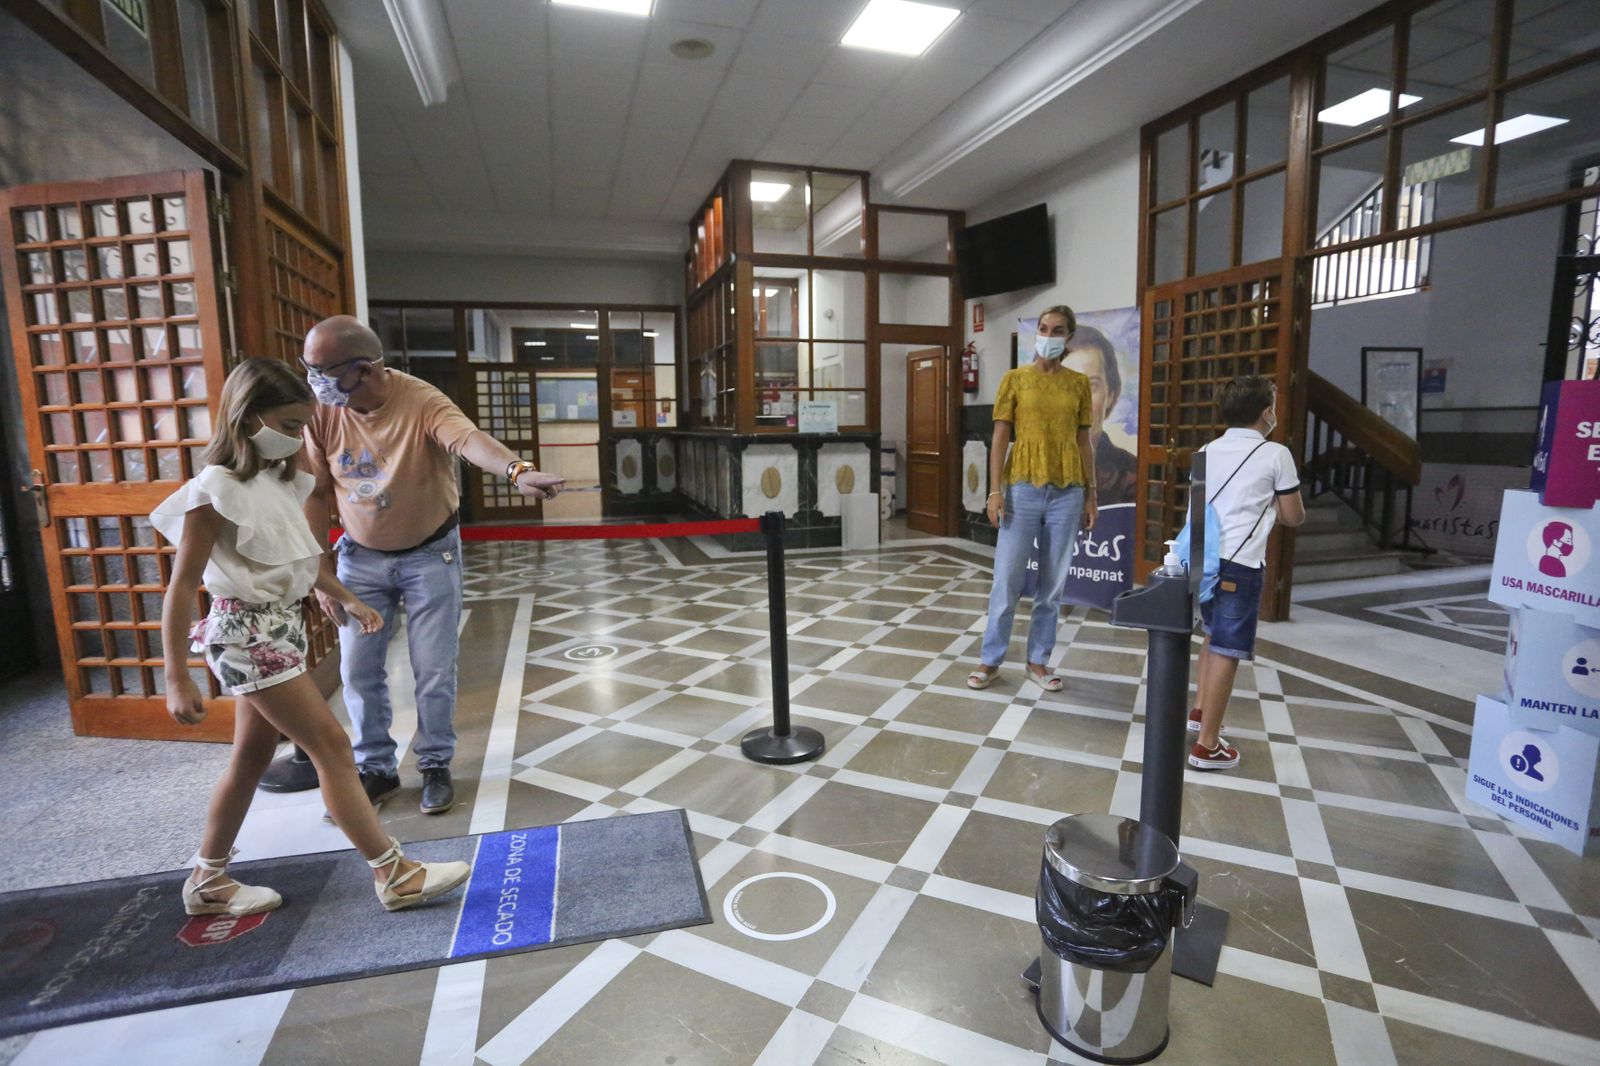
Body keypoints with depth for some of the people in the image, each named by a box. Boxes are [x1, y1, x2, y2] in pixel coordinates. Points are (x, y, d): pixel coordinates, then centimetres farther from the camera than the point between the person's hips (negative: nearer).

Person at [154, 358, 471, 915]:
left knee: (252, 756, 17)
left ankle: (208, 881, 35)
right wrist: (177, 678, -18)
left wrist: (347, 599, 22)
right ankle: (394, 874, 2)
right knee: (332, 748, -6)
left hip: (280, 627, 9)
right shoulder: (216, 490, -17)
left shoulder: (277, 480, 7)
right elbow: (182, 586, -17)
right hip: (248, 634, -9)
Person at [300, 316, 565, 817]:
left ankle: (435, 766, 25)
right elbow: (317, 494, -2)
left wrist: (517, 471, -65)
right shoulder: (320, 412, -11)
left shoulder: (422, 402, -24)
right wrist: (321, 569, -2)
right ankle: (376, 769, 29)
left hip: (430, 554, -3)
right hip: (360, 557, 4)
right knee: (359, 671, 9)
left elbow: (469, 438, -44)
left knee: (434, 670, 4)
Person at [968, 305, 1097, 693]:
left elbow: (1084, 442, 10)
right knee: (1006, 579, 0)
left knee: (1054, 583, 7)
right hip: (1023, 487, -2)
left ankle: (1038, 661, 21)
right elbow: (1000, 438, 0)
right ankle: (991, 660, 14)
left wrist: (1090, 494, 6)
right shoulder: (1015, 378, 3)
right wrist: (995, 490, -8)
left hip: (1067, 491, 2)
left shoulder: (1079, 384, 9)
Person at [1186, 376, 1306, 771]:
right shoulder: (1276, 454, -4)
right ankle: (1207, 746, 3)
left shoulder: (1208, 451, 13)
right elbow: (1294, 517, 3)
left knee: (1213, 637, 25)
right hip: (1238, 563, -7)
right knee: (1227, 652, -1)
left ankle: (1201, 711, 40)